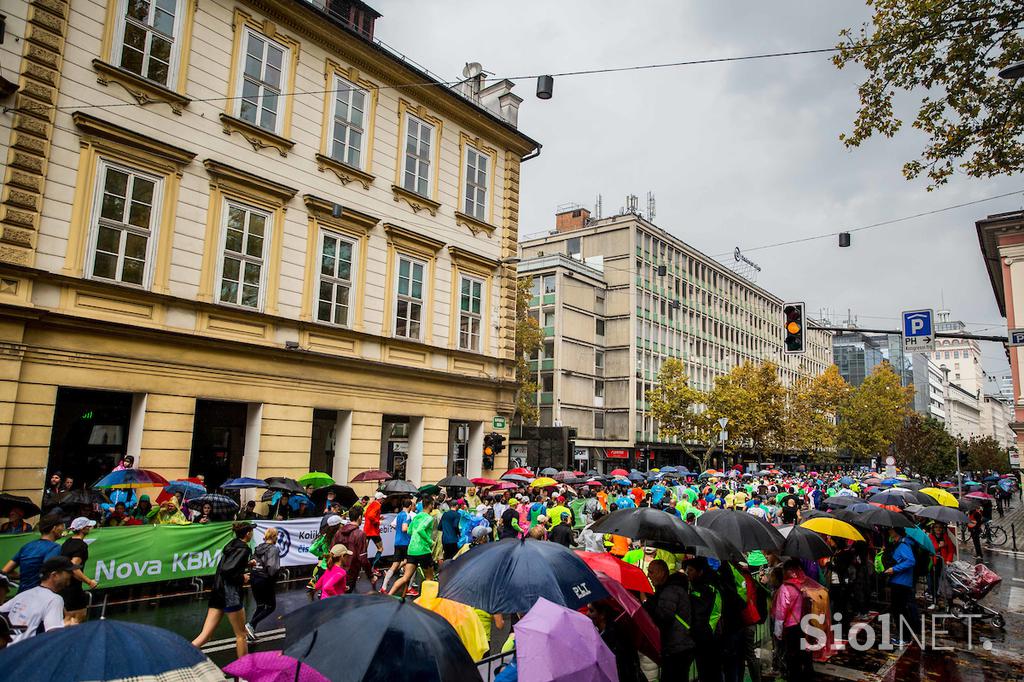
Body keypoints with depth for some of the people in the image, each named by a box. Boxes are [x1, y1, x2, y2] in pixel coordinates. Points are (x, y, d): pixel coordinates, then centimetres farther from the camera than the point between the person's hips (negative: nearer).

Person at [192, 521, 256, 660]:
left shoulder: (231, 544, 13)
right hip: (231, 594, -8)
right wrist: (242, 578, -10)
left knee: (205, 636, 6)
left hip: (218, 591, 8)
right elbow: (227, 570, -24)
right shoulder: (244, 549, -14)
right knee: (241, 635, 8)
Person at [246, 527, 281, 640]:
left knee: (260, 605, 20)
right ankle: (251, 624, -6)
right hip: (265, 580, -7)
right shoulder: (274, 549, -15)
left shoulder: (258, 547, 7)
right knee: (271, 606, 8)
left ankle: (251, 630, 14)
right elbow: (272, 567, -23)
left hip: (254, 578, 7)